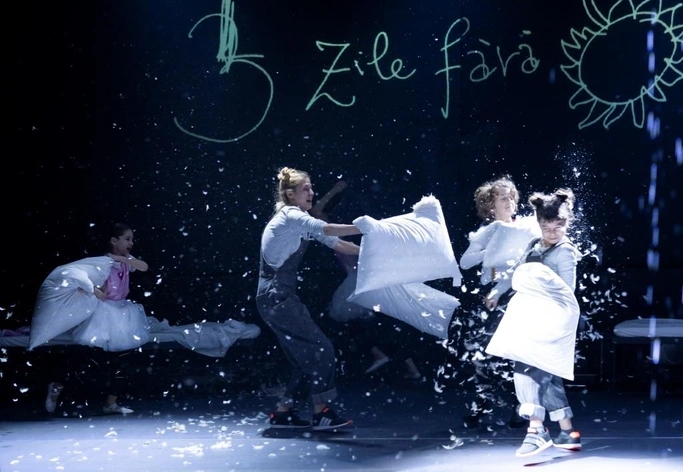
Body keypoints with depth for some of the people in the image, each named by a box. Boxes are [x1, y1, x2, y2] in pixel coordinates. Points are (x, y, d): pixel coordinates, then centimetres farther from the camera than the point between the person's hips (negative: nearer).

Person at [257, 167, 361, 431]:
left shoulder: (301, 222, 17)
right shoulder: (289, 215, -11)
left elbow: (336, 244, 13)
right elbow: (325, 229, -27)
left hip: (280, 298, 10)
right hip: (276, 297, -10)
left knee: (307, 357, 10)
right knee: (320, 349, -9)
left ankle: (282, 413, 16)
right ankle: (321, 414, -5)